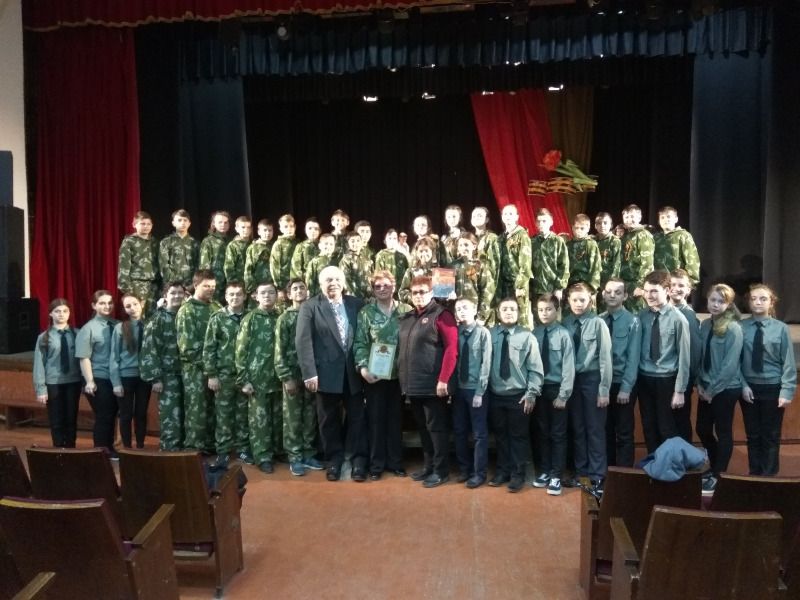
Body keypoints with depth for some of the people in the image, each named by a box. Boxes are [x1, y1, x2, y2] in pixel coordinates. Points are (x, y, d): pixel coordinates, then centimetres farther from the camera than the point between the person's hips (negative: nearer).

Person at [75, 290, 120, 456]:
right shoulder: (89, 328, -7)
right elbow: (84, 357, -10)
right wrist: (89, 381, -15)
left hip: (115, 378, 4)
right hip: (98, 379, -4)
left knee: (112, 415, 14)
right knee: (103, 417, 2)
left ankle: (109, 448, 28)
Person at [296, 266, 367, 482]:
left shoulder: (357, 304, 5)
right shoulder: (310, 306, -2)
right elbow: (303, 341, -8)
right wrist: (309, 373, -14)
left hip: (353, 372, 2)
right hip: (326, 373, -1)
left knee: (357, 417, 6)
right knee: (329, 419, 10)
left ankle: (358, 460, 20)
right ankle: (334, 459, 26)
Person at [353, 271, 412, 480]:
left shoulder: (406, 311, 3)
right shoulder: (366, 313, 0)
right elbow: (360, 343, -4)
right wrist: (363, 367, -17)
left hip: (399, 374, 1)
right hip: (374, 374, -1)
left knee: (396, 419, 10)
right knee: (376, 419, 6)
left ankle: (395, 462, 23)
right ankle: (376, 464, 17)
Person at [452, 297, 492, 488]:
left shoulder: (483, 333, -9)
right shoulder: (455, 333, 2)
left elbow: (486, 364, -10)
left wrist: (480, 392, -13)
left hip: (476, 389, -4)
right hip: (458, 388, 4)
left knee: (479, 433, 6)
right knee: (459, 431, 14)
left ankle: (479, 473, 18)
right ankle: (464, 469, 29)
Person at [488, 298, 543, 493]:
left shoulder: (527, 336, -6)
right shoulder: (490, 335, -2)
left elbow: (535, 369, -6)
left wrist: (531, 393, -12)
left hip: (519, 396, -2)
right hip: (495, 395, 2)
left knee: (518, 436, 8)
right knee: (500, 434, 15)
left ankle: (517, 474, 20)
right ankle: (503, 471, 29)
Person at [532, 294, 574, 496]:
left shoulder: (563, 334, -11)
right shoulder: (534, 334, -2)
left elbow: (568, 367, -11)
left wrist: (563, 394, -13)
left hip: (556, 389, -3)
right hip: (538, 388, 4)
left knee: (558, 434, 5)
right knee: (542, 432, 15)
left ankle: (556, 476, 15)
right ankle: (544, 471, 28)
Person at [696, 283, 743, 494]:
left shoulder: (733, 328, -14)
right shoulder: (705, 325, 4)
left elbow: (730, 365, -17)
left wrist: (713, 389, -14)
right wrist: (699, 383, 2)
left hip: (725, 389, -6)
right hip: (706, 388, 6)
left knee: (723, 432, 6)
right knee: (702, 429, 13)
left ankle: (718, 475, 19)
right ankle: (715, 467, 34)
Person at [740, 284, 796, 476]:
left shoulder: (780, 328, -9)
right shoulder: (741, 327, -6)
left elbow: (788, 362, -7)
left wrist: (787, 391, -11)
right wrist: (743, 385, -7)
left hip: (772, 388, -1)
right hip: (748, 388, 1)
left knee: (770, 437, 10)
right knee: (752, 435, 14)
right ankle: (754, 475, 29)